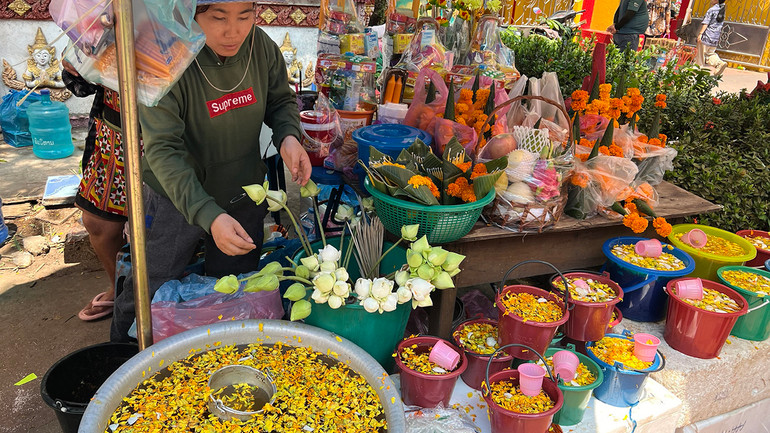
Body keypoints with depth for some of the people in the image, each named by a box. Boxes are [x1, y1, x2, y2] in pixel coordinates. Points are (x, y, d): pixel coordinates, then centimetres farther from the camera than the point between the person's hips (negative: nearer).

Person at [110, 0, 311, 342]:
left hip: (244, 198, 4)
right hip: (176, 199, -3)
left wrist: (288, 136, -18)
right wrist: (209, 216, -39)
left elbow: (281, 101, 5)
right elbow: (162, 150, -27)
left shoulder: (261, 46, -13)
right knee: (148, 293, 11)